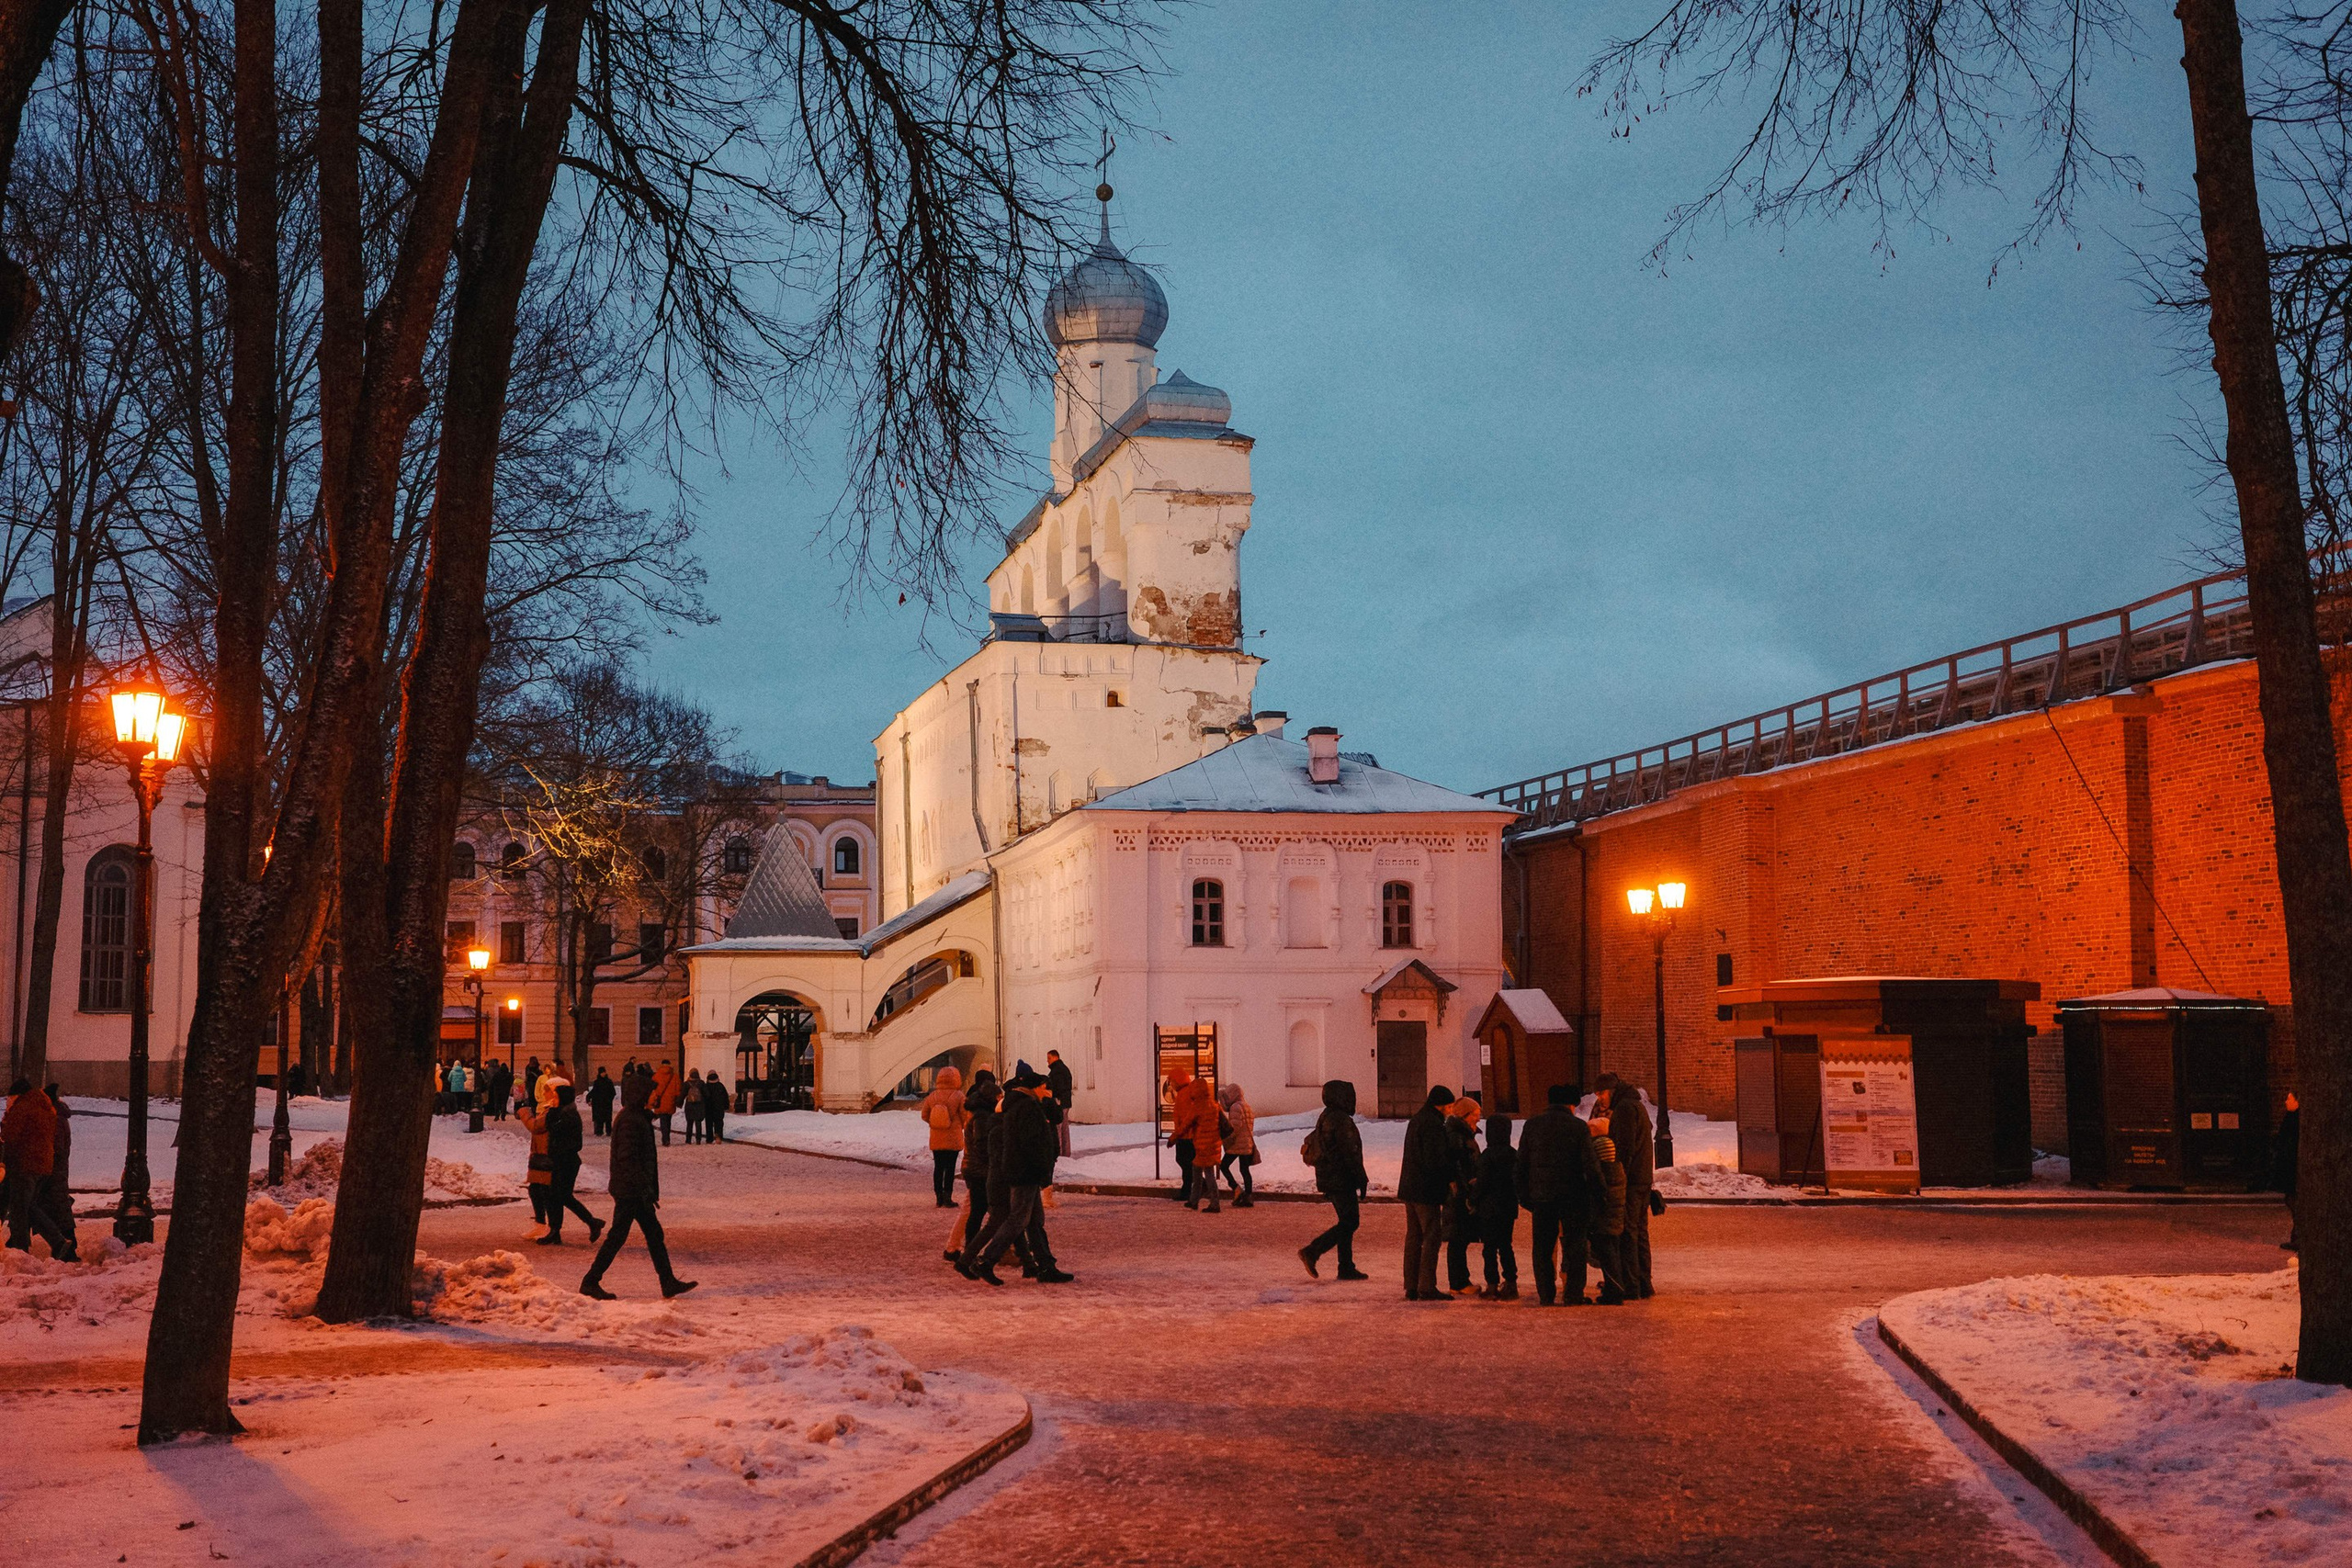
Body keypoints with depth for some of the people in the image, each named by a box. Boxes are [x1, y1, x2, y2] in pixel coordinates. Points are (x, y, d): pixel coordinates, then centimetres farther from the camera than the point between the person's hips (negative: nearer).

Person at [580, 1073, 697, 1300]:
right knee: (617, 1237, -3)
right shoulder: (630, 1121, -18)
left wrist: (649, 1188, 23)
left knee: (654, 1233, 10)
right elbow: (627, 1158, -24)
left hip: (634, 1190, 10)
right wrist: (646, 1188, -23)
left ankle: (669, 1282, 12)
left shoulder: (636, 1117, 14)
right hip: (629, 1190, -10)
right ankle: (591, 1282, 6)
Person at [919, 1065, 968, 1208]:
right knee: (950, 1168, 1)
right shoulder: (958, 1096, -11)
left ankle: (938, 1197, 14)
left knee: (938, 1167, 11)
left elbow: (925, 1115, 6)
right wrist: (960, 1127, 13)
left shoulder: (932, 1096, -1)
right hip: (953, 1139, -3)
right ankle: (947, 1197, -1)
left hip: (936, 1139, 3)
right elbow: (966, 1116, -7)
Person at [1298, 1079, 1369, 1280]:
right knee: (1349, 1222, -7)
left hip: (1329, 1179, 10)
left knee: (1346, 1222, 13)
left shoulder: (1325, 1118, 15)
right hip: (1342, 1180, -10)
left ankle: (1347, 1268, 12)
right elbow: (1351, 1153, -18)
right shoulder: (1341, 1120, -16)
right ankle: (1312, 1252, -12)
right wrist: (1362, 1181, -13)